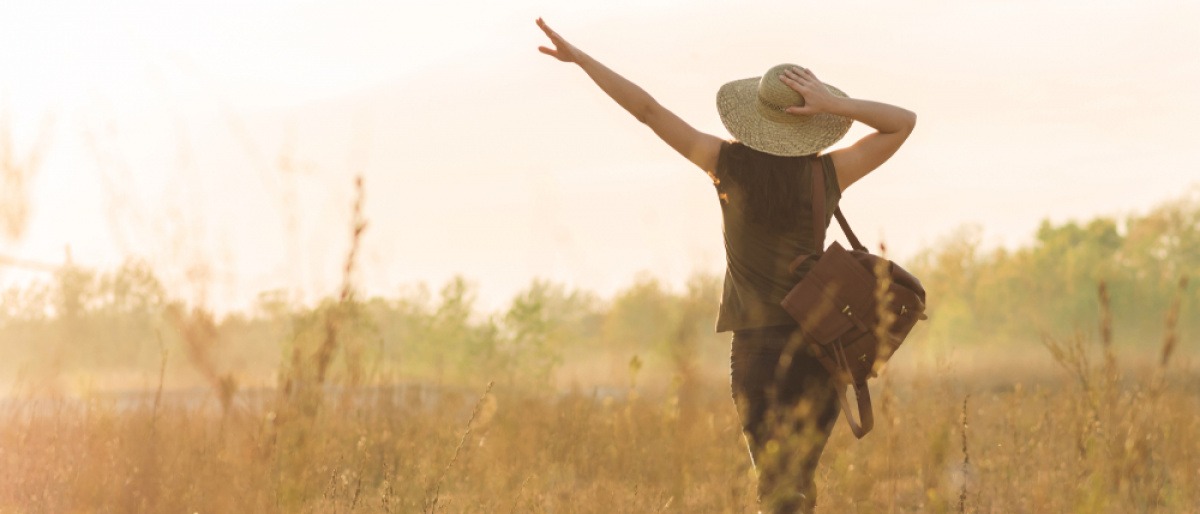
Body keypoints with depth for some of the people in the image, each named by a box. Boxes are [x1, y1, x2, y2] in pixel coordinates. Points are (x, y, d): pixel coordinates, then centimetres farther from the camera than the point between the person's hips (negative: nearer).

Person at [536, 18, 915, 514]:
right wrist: (832, 104, -9)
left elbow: (648, 109, -5)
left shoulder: (729, 164, -6)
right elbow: (904, 121, 5)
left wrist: (579, 57, -1)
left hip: (757, 344, -2)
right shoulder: (827, 173, -4)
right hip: (819, 341, 2)